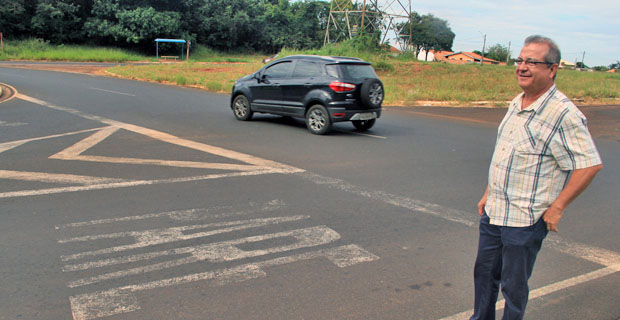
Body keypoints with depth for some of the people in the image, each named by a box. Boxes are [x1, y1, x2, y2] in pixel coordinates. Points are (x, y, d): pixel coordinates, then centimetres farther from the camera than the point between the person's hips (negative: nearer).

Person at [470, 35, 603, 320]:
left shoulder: (563, 114, -17)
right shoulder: (516, 104, 8)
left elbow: (590, 164, -19)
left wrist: (557, 207, -17)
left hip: (526, 219, -8)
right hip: (493, 211, 8)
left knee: (514, 285, 7)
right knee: (484, 272, 20)